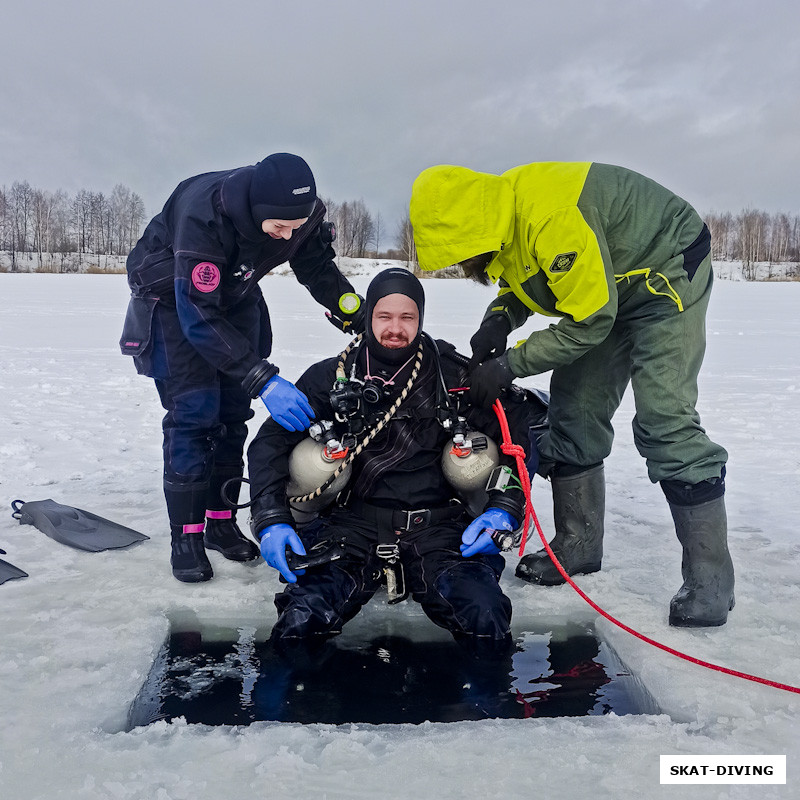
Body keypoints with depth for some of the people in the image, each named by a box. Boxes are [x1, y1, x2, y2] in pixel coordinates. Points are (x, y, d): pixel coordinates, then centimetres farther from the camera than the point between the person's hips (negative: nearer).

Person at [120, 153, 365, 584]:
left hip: (235, 297, 5)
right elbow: (199, 317, -39)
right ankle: (186, 536, -5)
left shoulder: (300, 213, -22)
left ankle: (221, 521, 14)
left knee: (233, 410, 2)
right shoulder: (203, 217, -39)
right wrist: (264, 379, -44)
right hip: (173, 297, -5)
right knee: (194, 409, -14)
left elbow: (320, 271, -3)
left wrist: (367, 327, -12)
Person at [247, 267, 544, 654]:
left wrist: (504, 508, -2)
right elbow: (271, 441, 7)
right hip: (353, 524, 0)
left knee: (486, 622, -25)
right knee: (300, 622, -25)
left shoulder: (455, 376, 6)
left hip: (438, 526, 0)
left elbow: (516, 432, 11)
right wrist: (271, 519, -7)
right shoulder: (334, 377, 7)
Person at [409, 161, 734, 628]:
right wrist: (500, 318, -12)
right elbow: (523, 280, 9)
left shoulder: (552, 218, -36)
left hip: (668, 273, -9)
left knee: (664, 422, -19)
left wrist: (511, 364, -25)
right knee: (575, 410, 4)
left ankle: (710, 581, -11)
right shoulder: (498, 214, -7)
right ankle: (578, 545, 15)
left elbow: (590, 319, -30)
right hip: (606, 286, 9)